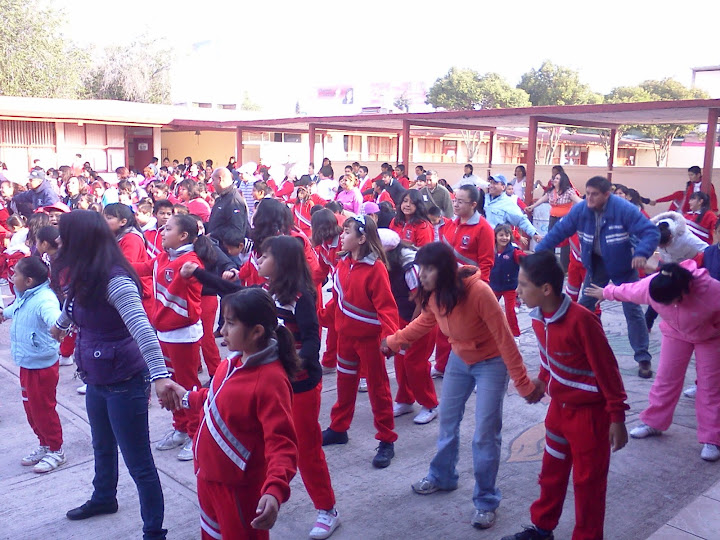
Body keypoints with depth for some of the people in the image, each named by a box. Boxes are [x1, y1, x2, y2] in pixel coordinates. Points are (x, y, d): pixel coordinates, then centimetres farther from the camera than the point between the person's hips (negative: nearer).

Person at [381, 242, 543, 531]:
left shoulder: (478, 291, -33)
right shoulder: (433, 293, -13)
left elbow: (504, 338, -27)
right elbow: (424, 322, 10)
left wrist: (523, 383, -24)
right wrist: (392, 341, 11)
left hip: (491, 363, -6)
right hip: (459, 360, 6)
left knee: (485, 434, -4)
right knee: (447, 420, 16)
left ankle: (485, 500, 14)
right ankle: (442, 477, 39)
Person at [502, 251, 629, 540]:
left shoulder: (581, 320, -28)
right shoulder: (538, 317, -6)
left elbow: (607, 369, -21)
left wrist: (617, 417, -17)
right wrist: (542, 381, 26)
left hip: (589, 412, -7)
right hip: (559, 407, 7)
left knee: (588, 481, 9)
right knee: (552, 472, 21)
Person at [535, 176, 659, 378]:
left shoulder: (624, 209, -27)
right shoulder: (580, 209, -15)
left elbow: (651, 231, -27)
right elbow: (559, 231, -7)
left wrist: (642, 253, -45)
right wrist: (539, 252, -11)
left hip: (623, 264, -4)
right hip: (596, 263, 4)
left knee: (632, 309, -3)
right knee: (584, 306, 9)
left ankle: (643, 358, 7)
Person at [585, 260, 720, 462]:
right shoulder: (650, 286, -30)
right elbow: (626, 290, -9)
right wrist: (605, 293, 8)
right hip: (676, 332, 3)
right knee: (666, 377, 7)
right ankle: (653, 422, 22)